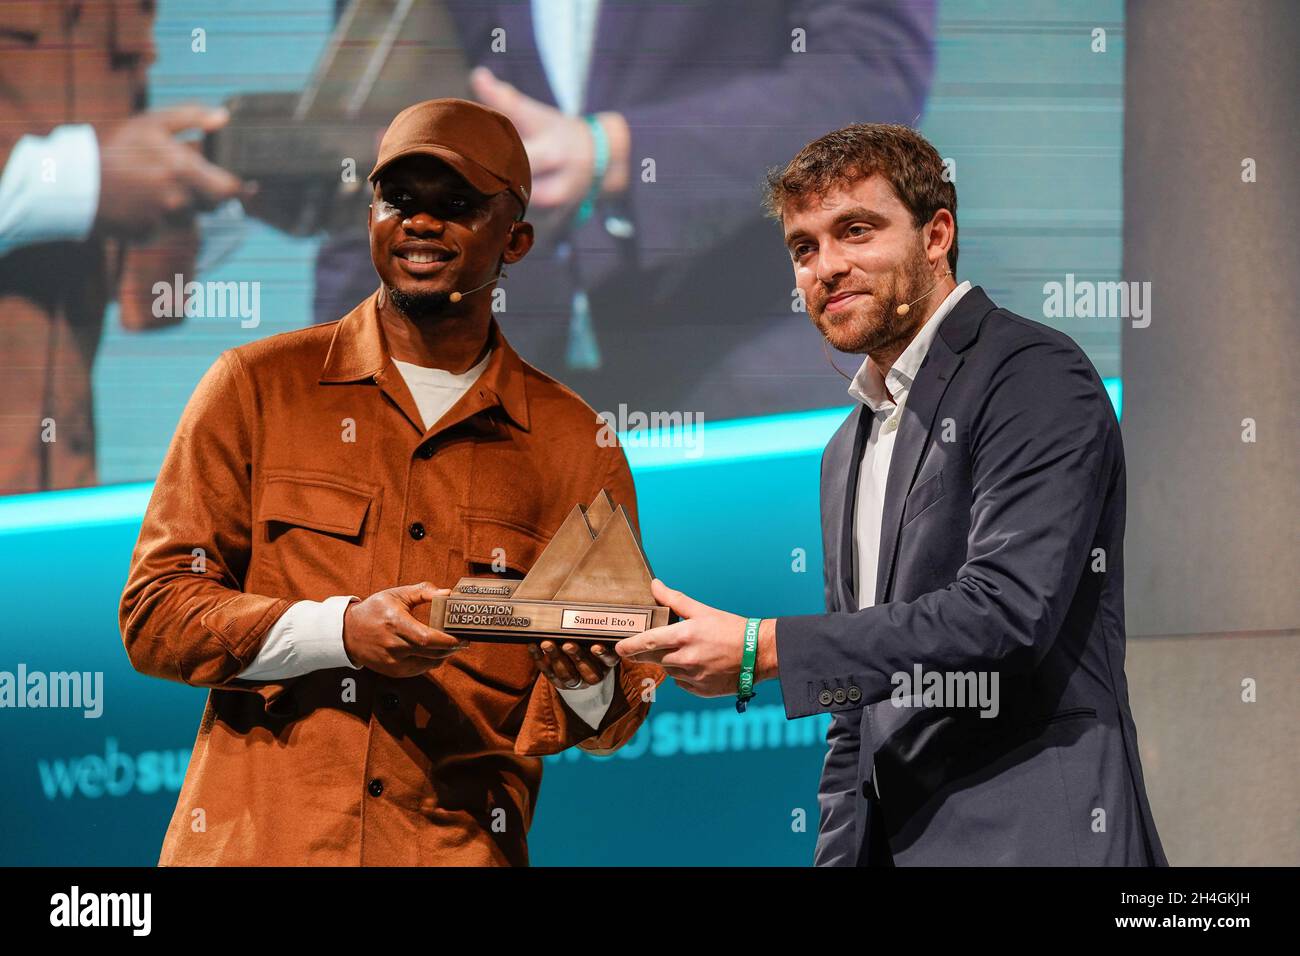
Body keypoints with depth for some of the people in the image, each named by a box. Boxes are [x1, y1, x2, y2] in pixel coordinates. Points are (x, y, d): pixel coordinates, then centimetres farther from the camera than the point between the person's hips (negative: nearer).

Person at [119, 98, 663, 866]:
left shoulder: (575, 444, 7)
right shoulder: (256, 386, 4)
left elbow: (623, 694, 11)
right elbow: (154, 612, -1)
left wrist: (586, 686, -13)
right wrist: (340, 630, -15)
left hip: (462, 848, 1)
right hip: (254, 841, -1)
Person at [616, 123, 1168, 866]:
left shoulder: (1035, 377, -7)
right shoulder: (849, 451, 20)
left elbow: (1006, 609, -20)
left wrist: (762, 649, -20)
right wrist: (838, 856, 12)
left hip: (1026, 837, -8)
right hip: (891, 841, 8)